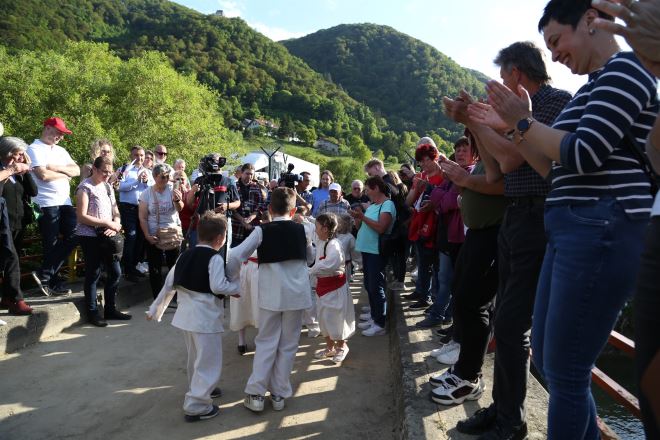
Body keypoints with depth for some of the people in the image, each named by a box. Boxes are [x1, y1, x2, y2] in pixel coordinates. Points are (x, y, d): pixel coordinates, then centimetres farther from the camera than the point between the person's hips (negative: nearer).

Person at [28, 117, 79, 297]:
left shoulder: (61, 151, 18)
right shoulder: (34, 149, -5)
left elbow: (77, 171, 9)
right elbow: (43, 175, -17)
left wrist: (58, 168, -8)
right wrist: (66, 174, -2)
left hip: (65, 202, 7)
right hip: (47, 204, -7)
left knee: (72, 237, 0)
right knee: (52, 244, 0)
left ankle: (44, 275, 9)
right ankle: (53, 282, 12)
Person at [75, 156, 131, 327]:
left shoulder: (108, 186, 13)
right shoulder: (85, 187, -8)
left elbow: (115, 211, 14)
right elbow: (81, 216, -15)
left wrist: (115, 226, -6)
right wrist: (107, 223, -16)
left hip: (107, 237, 7)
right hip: (90, 236, -7)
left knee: (115, 272, 8)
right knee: (93, 274, 1)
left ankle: (110, 309, 21)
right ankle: (92, 312, 14)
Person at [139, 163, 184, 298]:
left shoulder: (172, 190, -5)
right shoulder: (146, 194, -5)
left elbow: (180, 209, -21)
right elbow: (142, 218, -4)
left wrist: (177, 200, -42)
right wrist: (147, 236, -13)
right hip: (154, 236, 0)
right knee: (155, 269, 7)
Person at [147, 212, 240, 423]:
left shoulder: (185, 255, 9)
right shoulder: (214, 258, -14)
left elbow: (169, 284, 11)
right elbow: (218, 286, -25)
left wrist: (156, 308, 18)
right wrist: (237, 287, -7)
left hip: (186, 314, 8)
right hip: (205, 317, -8)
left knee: (196, 358, 27)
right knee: (208, 362, 3)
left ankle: (198, 388, 44)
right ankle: (196, 406, 6)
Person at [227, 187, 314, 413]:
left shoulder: (261, 231, -6)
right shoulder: (301, 229, 0)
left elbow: (236, 256, -11)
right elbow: (310, 259, 15)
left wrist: (229, 280, 2)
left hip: (271, 295, -1)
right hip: (296, 293, 1)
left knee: (266, 343, 11)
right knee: (288, 345, 10)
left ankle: (256, 394, 10)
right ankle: (279, 394, 17)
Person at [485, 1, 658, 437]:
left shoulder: (624, 68, -6)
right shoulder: (594, 87, 22)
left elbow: (582, 155, -18)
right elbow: (555, 169, 20)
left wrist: (524, 121, -6)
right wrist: (517, 122, 11)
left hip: (602, 232, -10)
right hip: (573, 232, 10)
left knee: (564, 371, 0)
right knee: (549, 360, 17)